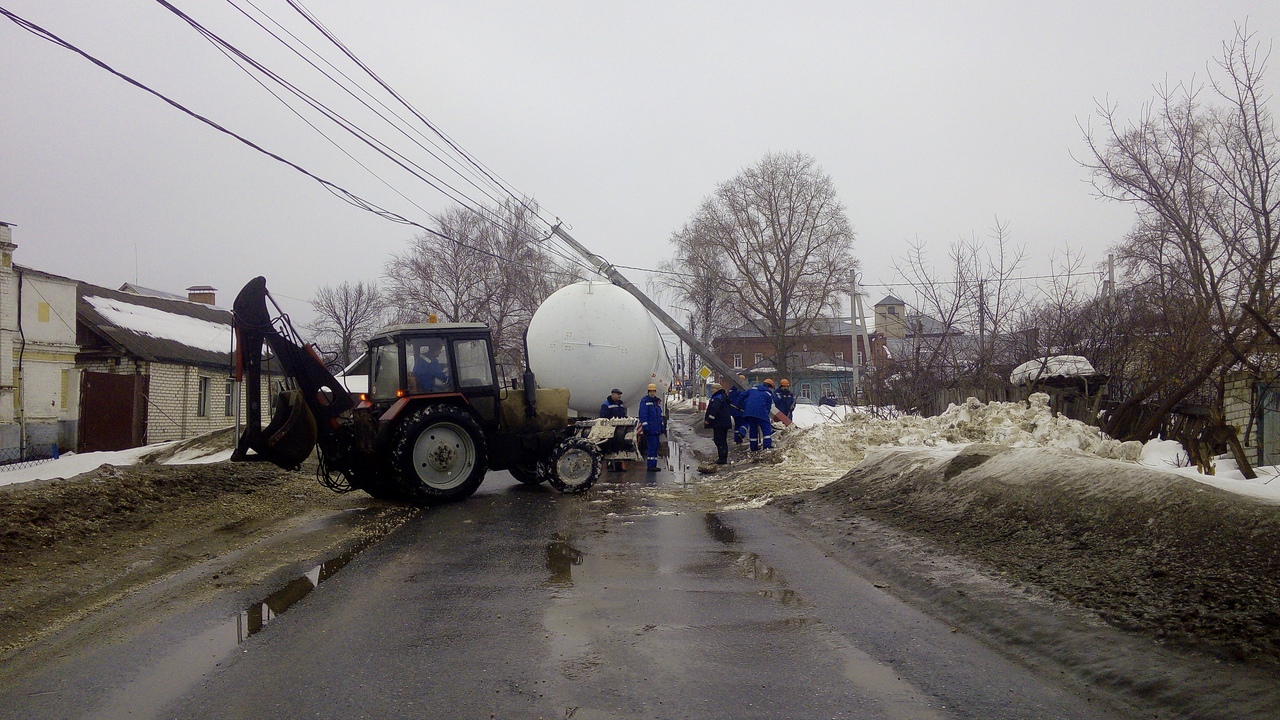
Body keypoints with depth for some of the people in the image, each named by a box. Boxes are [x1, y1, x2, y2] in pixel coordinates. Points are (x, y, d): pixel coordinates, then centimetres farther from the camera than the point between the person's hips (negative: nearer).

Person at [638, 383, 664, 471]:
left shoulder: (657, 401, 18)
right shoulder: (644, 401, -6)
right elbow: (643, 415, -12)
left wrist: (662, 427, 21)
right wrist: (645, 426, -18)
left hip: (656, 429, 8)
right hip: (650, 429, -8)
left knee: (655, 446, 9)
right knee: (652, 446, -12)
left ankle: (653, 465, 15)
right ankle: (650, 465, -10)